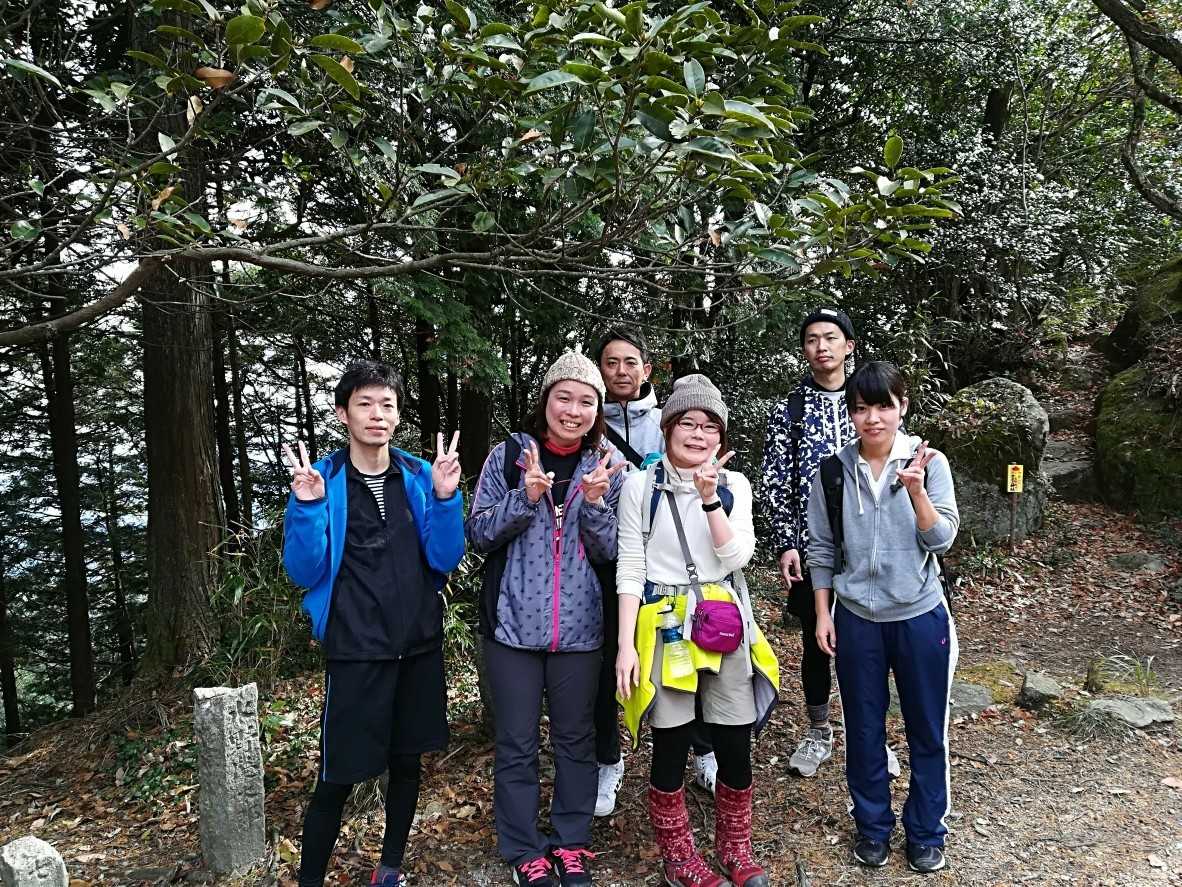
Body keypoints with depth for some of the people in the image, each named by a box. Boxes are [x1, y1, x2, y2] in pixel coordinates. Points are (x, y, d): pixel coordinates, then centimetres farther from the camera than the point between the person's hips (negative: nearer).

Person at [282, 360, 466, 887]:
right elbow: (305, 573, -8)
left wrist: (445, 497, -15)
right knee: (337, 777, 1)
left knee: (407, 760, 15)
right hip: (356, 650, -3)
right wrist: (307, 506, -23)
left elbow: (444, 560, -2)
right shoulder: (321, 479, -6)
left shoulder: (419, 476, 2)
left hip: (419, 644, 4)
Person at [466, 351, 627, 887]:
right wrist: (527, 495, -19)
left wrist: (595, 502, -19)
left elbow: (610, 553, -1)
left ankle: (571, 843, 34)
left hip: (579, 627, 2)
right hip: (514, 623, -1)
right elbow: (478, 535, -5)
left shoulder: (609, 466, 1)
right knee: (517, 745, 10)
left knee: (575, 740, 15)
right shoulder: (508, 455, -4)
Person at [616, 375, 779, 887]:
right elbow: (629, 569, -4)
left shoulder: (734, 485, 4)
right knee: (671, 749, 7)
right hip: (664, 627, -2)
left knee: (735, 748, 8)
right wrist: (626, 645, -8)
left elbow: (737, 557, -7)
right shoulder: (641, 486, -3)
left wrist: (710, 498, -17)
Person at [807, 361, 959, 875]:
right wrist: (822, 615, 2)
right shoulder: (834, 472, -4)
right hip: (856, 619, 1)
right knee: (863, 730, 13)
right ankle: (873, 827, 32)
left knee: (927, 730, 11)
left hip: (920, 616, -1)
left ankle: (925, 833, 31)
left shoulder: (929, 463, -7)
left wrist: (915, 490, -27)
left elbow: (941, 539, -12)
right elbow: (821, 549, 3)